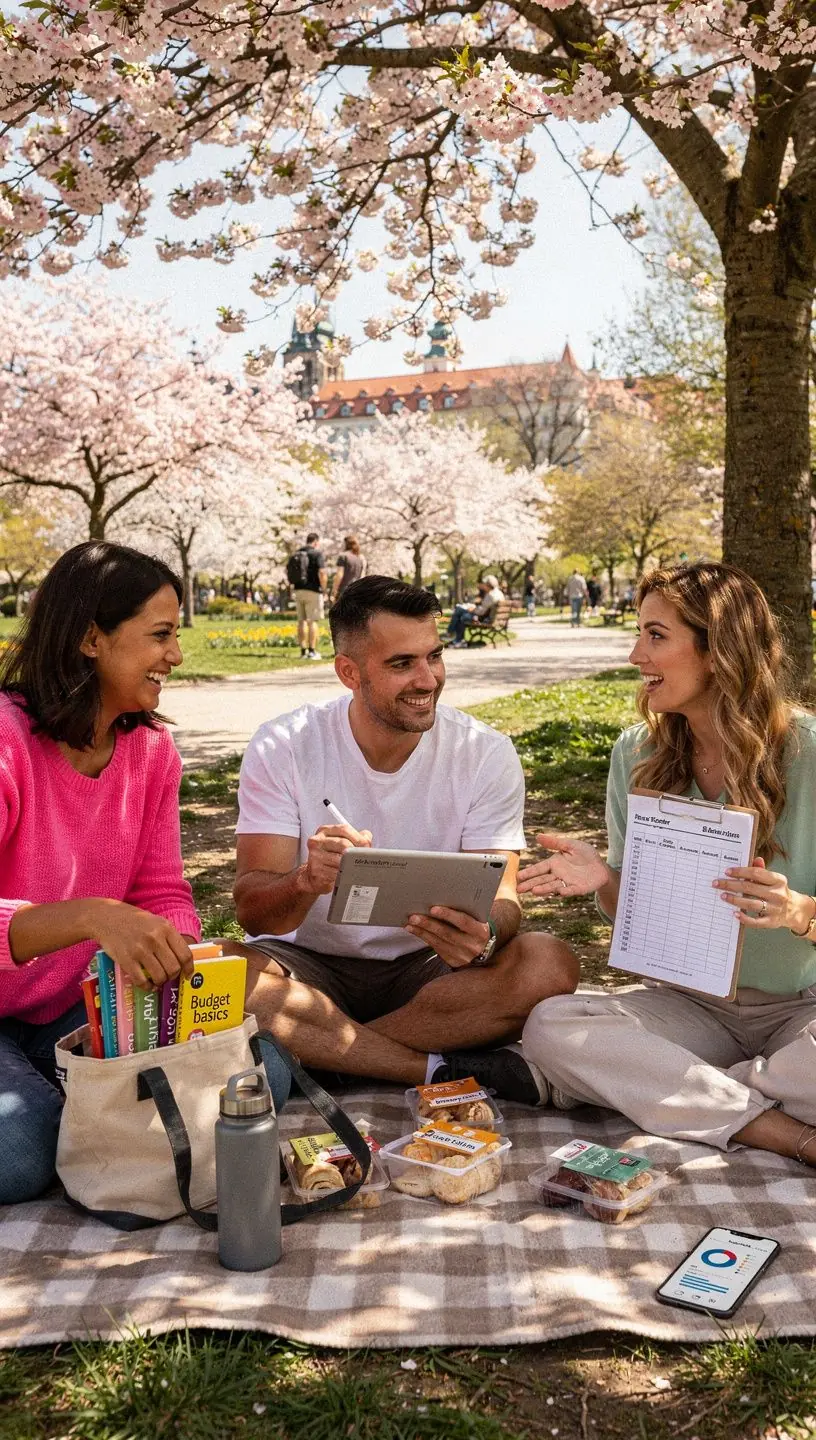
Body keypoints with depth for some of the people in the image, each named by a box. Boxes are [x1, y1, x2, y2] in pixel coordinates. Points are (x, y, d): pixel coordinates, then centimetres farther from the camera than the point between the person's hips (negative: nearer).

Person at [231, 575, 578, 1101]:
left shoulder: (487, 754, -7)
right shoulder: (284, 747, -10)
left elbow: (500, 898, -10)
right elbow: (253, 911, -15)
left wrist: (483, 935, -36)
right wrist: (306, 882, -40)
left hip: (425, 968, 1)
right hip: (311, 964, -1)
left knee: (551, 966, -27)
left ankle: (317, 1053, -21)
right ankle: (444, 1070, -23)